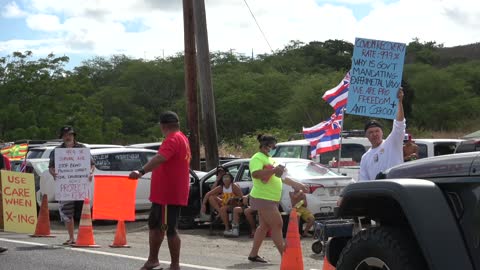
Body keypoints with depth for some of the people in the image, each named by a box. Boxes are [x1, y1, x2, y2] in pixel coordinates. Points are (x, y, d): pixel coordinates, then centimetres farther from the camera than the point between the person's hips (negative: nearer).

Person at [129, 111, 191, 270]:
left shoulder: (172, 140, -19)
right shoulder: (182, 138, 15)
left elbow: (160, 158, -38)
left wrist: (142, 171, -50)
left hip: (169, 195, -11)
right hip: (163, 194, 11)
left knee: (169, 230, -4)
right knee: (154, 224, 18)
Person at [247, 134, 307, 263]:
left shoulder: (269, 159, 20)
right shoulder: (257, 158, -11)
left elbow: (281, 177, 27)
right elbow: (255, 174, -30)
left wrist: (297, 185, 25)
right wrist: (274, 170, -30)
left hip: (270, 199, 10)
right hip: (263, 198, -10)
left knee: (264, 226, 11)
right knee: (277, 225, -9)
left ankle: (253, 254, 15)